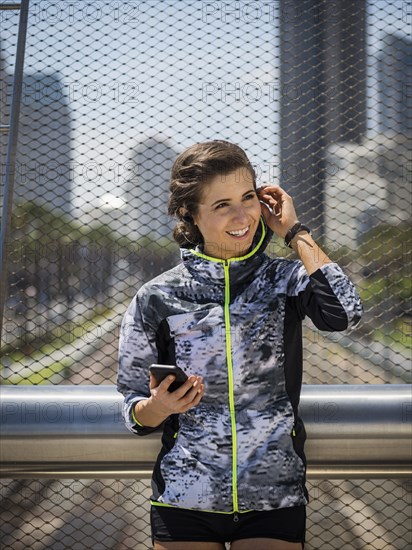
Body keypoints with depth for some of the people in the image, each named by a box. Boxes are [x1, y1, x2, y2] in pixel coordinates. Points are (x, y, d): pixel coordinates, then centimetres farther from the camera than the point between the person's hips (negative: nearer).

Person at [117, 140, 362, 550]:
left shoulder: (285, 280, -1)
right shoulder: (156, 299, -3)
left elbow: (343, 313, -23)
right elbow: (136, 413, 4)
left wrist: (295, 232, -12)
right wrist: (158, 407, -20)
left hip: (275, 500, 0)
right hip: (184, 501, 1)